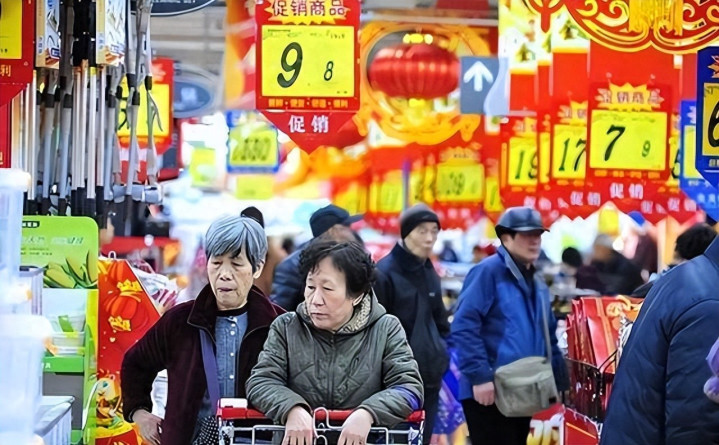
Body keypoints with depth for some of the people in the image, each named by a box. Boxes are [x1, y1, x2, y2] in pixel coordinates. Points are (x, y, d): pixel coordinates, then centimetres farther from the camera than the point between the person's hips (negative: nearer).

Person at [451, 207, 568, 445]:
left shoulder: (537, 284, 17)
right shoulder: (488, 272, -10)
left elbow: (548, 337, 24)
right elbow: (464, 327, -18)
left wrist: (559, 380, 13)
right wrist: (480, 376, -23)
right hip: (489, 391, -9)